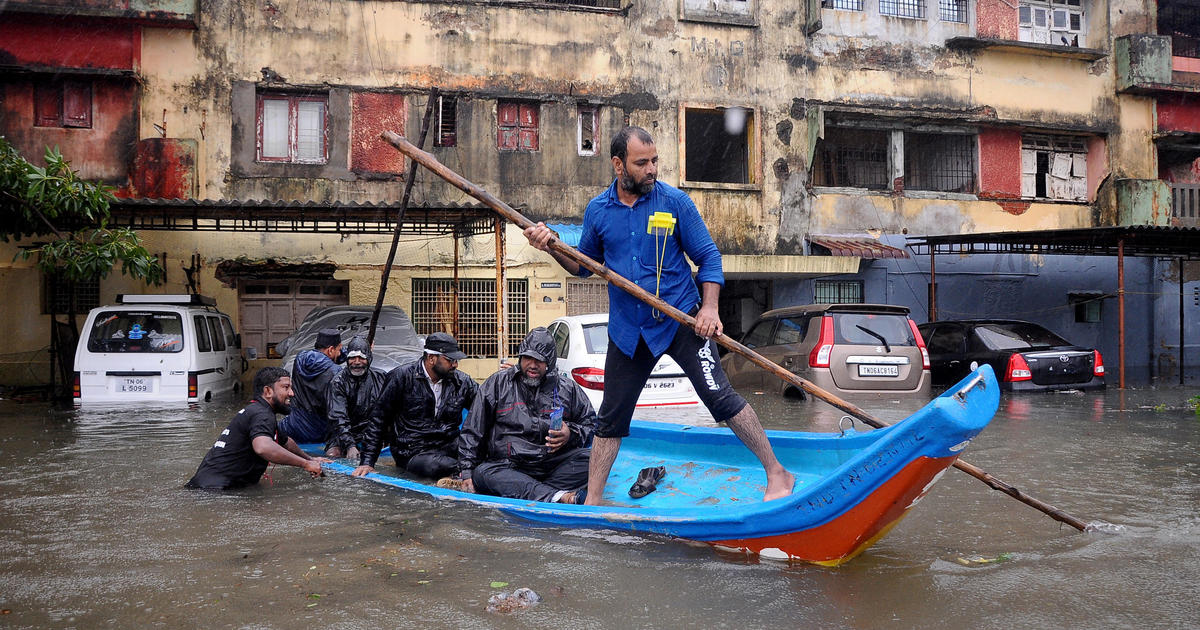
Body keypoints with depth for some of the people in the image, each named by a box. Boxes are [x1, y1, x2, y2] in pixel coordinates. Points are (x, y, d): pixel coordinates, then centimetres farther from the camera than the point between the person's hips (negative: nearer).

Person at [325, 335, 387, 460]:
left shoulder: (381, 377, 5)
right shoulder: (338, 382, -5)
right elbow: (338, 418, -15)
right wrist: (350, 446, -28)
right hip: (343, 434, -2)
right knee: (332, 455, -29)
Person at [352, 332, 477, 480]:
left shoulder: (462, 381, 7)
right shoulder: (402, 377, -3)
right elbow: (378, 420, 2)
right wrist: (367, 462, -3)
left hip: (450, 447, 3)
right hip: (413, 454, -3)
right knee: (435, 466, -37)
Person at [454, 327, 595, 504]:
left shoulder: (568, 388, 14)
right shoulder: (497, 384, 13)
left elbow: (590, 423, 20)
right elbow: (472, 431, 12)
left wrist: (571, 434, -3)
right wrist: (467, 472, 2)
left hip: (555, 464, 1)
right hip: (508, 467, -1)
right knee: (482, 473, -34)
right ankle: (559, 497, -52)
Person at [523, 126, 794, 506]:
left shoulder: (675, 202, -7)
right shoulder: (597, 211, 2)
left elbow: (708, 257, -2)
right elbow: (586, 265, 13)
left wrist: (709, 307, -15)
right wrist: (552, 247, -4)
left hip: (681, 320, -3)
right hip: (628, 330, 3)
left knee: (719, 396, -11)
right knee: (611, 417, 10)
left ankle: (777, 475, 3)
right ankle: (592, 502, 23)